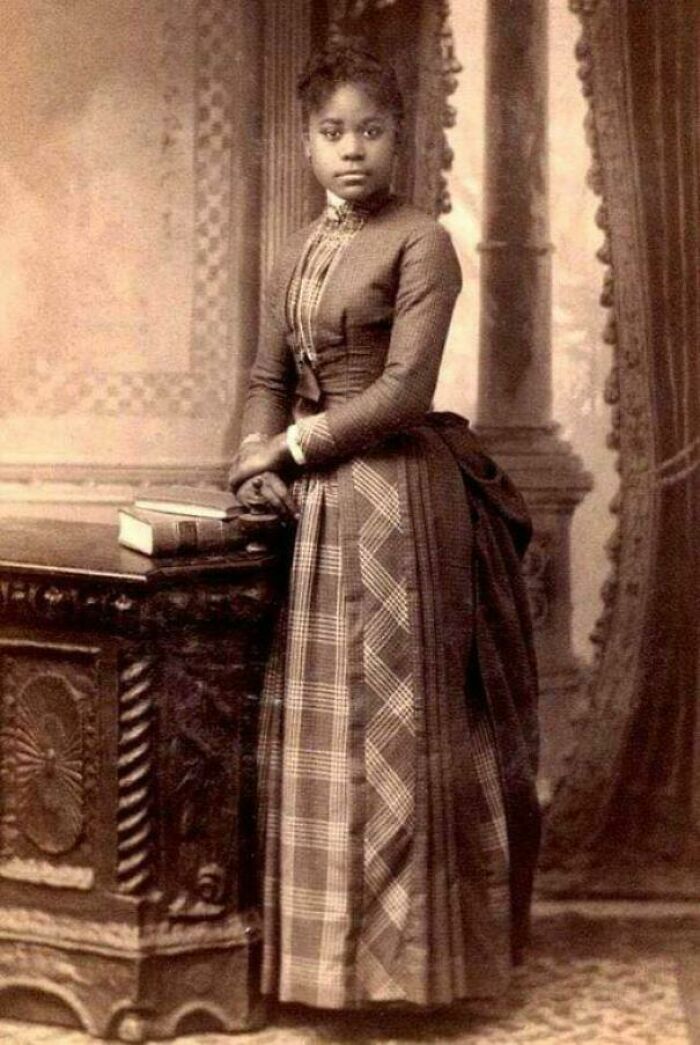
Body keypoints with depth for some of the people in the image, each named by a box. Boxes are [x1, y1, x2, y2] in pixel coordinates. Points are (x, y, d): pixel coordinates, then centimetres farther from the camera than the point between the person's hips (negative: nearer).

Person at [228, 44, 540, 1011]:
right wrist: (258, 454, -5)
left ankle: (404, 941, 7)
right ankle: (328, 933, 18)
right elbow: (270, 377, 14)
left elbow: (405, 392, -15)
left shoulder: (421, 242, -7)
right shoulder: (297, 252, 14)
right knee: (312, 724, 8)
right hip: (314, 511, 7)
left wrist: (292, 446, -10)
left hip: (396, 502, -7)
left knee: (391, 718, -3)